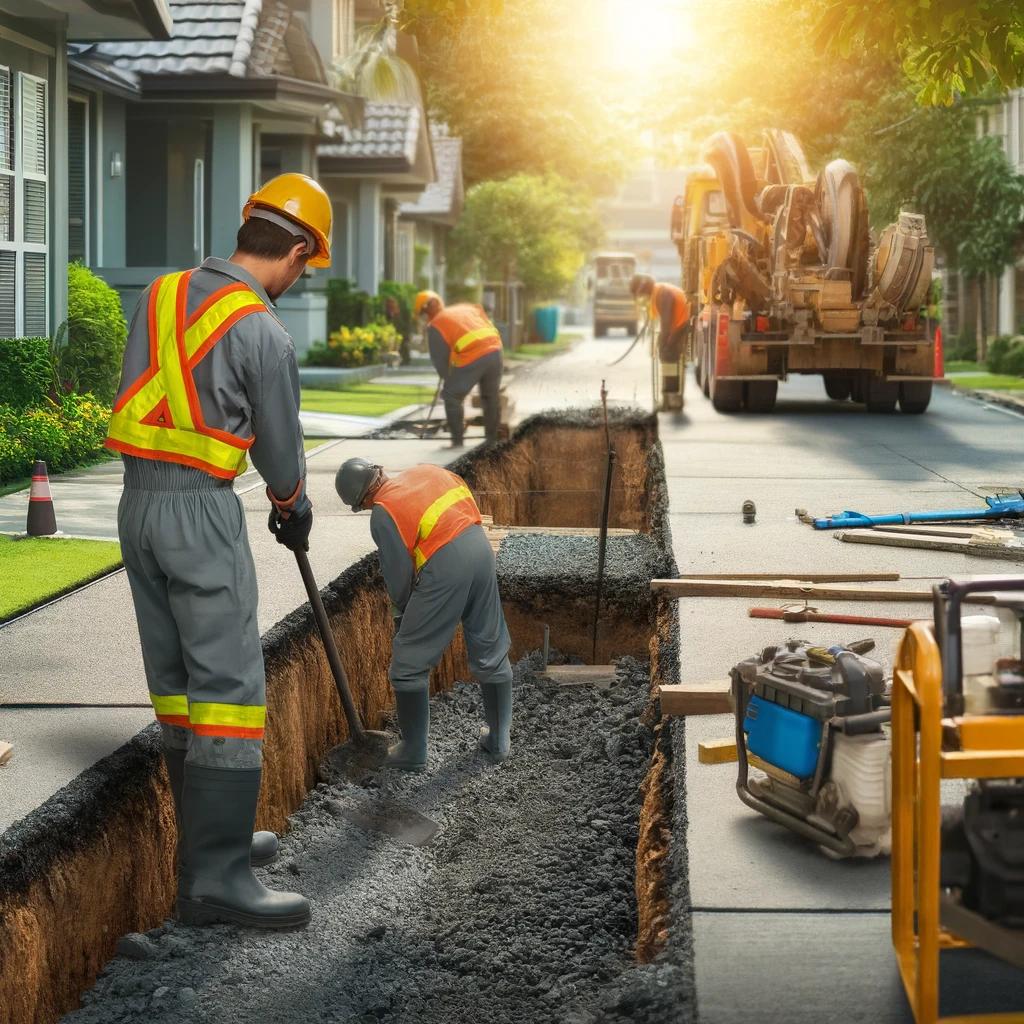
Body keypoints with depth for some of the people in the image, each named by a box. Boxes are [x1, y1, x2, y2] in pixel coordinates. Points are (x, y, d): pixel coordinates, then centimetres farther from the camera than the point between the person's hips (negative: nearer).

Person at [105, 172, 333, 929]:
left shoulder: (160, 295, 8)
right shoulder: (263, 333, -12)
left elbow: (138, 397, 13)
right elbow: (280, 442, -1)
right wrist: (295, 510, 17)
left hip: (138, 501, 8)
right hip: (202, 508, -8)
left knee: (178, 681, 15)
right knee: (230, 688, -6)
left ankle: (212, 839, 24)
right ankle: (216, 877, -8)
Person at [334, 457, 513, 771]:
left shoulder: (383, 514, -2)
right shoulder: (426, 472, 15)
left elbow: (398, 576, 0)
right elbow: (467, 495, 21)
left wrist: (401, 614, 19)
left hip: (444, 568, -7)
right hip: (480, 547, 7)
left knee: (408, 665, 7)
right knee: (491, 653, 19)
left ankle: (413, 753, 12)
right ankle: (498, 739, 30)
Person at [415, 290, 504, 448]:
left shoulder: (435, 325, 7)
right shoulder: (466, 307, 25)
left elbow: (439, 359, 6)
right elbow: (490, 328, 25)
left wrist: (448, 379, 22)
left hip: (472, 359, -6)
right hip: (494, 350, 6)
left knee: (452, 397, 10)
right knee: (491, 396, 22)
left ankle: (457, 439, 9)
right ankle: (492, 439, 29)